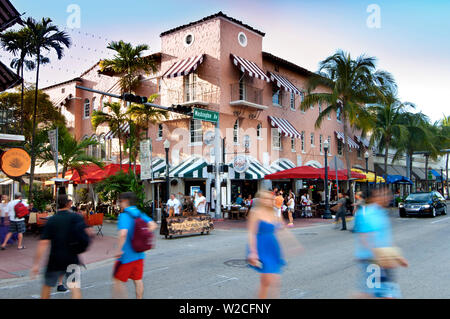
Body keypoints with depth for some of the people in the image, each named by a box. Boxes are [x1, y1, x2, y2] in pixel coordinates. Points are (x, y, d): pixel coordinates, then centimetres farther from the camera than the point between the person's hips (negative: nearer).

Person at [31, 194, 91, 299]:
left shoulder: (51, 220, -1)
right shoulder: (75, 217, -5)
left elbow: (43, 243, -7)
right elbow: (87, 232, -18)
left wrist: (36, 264, -6)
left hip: (54, 260, 2)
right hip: (72, 259, -2)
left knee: (47, 286, 22)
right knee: (75, 288, -1)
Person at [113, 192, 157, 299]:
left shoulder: (124, 215, -16)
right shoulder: (140, 214, 6)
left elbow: (123, 234, -29)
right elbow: (153, 225, 1)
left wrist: (119, 250, -20)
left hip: (127, 255, -7)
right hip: (139, 254, 7)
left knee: (118, 280, 7)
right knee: (138, 280, 15)